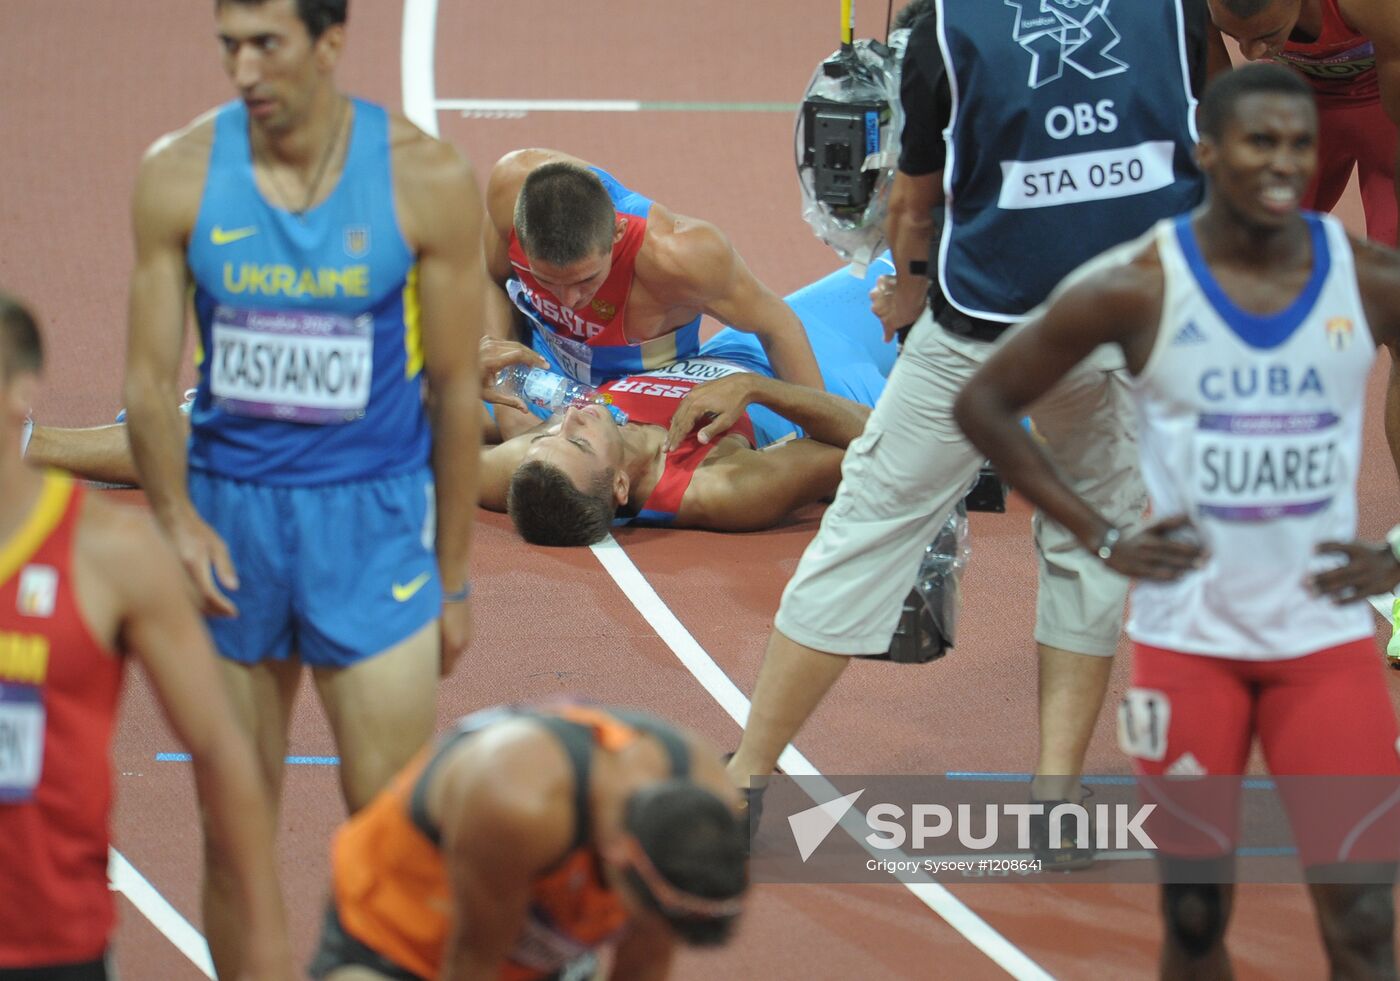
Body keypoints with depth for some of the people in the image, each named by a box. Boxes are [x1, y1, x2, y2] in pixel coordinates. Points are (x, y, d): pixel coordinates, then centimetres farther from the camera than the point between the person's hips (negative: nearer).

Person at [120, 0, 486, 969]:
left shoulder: (426, 181, -8)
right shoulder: (179, 175, -4)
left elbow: (455, 391, 0)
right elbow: (150, 376, 1)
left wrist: (453, 579, 3)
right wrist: (177, 518, -15)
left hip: (371, 516, -2)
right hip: (227, 507, 2)